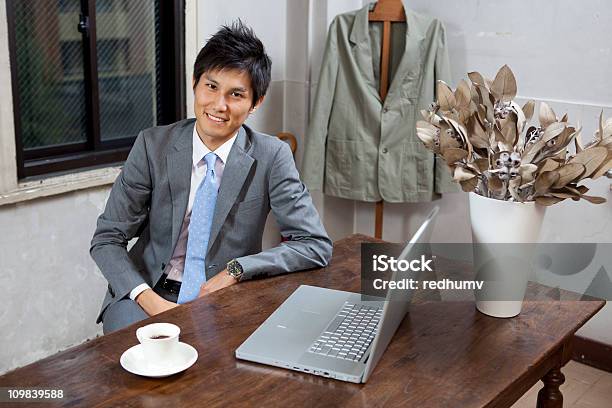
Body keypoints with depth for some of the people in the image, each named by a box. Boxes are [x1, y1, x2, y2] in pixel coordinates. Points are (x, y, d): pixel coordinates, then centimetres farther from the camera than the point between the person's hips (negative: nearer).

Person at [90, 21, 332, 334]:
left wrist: (236, 270, -19)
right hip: (151, 292, 1)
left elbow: (317, 246, -8)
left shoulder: (271, 157, -7)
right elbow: (107, 239, -4)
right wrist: (149, 299, -21)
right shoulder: (153, 144, -4)